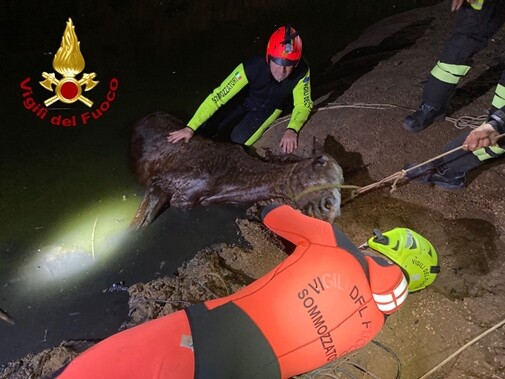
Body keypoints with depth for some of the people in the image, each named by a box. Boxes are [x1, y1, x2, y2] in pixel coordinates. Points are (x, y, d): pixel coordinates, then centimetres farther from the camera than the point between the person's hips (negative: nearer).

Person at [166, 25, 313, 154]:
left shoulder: (301, 72, -34)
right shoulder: (252, 67, -39)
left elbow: (303, 105, -21)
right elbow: (217, 96, -37)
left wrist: (292, 130, -43)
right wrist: (190, 128, -42)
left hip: (269, 109, 0)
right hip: (244, 101, 0)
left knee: (239, 140, -21)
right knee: (207, 131, -10)